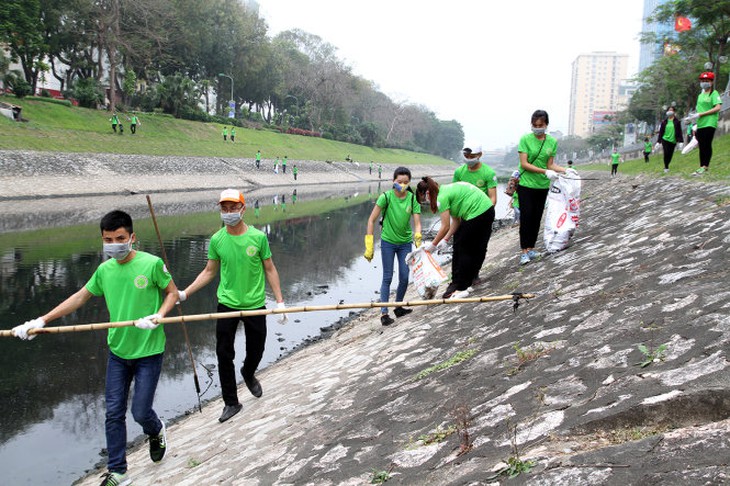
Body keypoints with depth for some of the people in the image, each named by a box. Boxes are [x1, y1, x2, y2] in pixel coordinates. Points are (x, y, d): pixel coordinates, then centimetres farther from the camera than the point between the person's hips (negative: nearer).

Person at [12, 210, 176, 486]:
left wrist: (158, 316, -21)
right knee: (114, 413, 7)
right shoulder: (104, 270, 1)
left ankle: (156, 432, 38)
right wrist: (41, 321, 7)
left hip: (148, 351, -4)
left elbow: (172, 292, -3)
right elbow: (79, 298, 11)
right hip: (118, 351, 5)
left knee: (140, 412, 1)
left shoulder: (152, 263, -15)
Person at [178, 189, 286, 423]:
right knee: (224, 355, 3)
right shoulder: (217, 240, -4)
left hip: (255, 305, -1)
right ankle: (231, 402, 20)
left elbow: (270, 270, 0)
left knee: (256, 351, 14)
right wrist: (185, 293, -2)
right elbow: (209, 272, 6)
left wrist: (279, 301, -2)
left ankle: (248, 374, 49)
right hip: (227, 304, 1)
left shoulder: (258, 237, -8)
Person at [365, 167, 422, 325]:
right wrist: (369, 245, -17)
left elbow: (417, 222, -11)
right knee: (387, 277, -2)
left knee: (404, 278, 6)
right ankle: (384, 313, 3)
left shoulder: (413, 198, -9)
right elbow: (371, 220, -14)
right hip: (388, 242, -3)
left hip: (405, 242, 3)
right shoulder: (386, 197, -17)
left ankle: (398, 307, 25)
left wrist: (417, 236, -33)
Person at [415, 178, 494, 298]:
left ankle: (460, 288, 4)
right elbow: (456, 220, 14)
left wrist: (433, 244, -1)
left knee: (461, 249, -1)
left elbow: (445, 227, -11)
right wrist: (445, 239, 11)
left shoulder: (442, 197, -13)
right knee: (478, 248, 19)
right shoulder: (446, 190, 15)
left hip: (477, 214, -10)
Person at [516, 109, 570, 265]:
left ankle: (531, 248, 19)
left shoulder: (552, 142, 1)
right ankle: (524, 251, 1)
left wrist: (566, 170, -12)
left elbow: (550, 164, 4)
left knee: (537, 218, 9)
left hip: (542, 186, 4)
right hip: (526, 185, -4)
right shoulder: (525, 139, -10)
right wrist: (545, 172, -23)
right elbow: (524, 164, -16)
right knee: (526, 217, -5)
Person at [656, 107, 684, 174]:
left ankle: (666, 166, 21)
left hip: (673, 141, 1)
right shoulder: (664, 122, 5)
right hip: (665, 140, -1)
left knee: (670, 155, 3)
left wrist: (680, 141, -6)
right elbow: (661, 132, 7)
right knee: (666, 153, -15)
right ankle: (666, 167, -5)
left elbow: (679, 132, 1)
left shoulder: (677, 121, 3)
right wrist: (659, 141, 3)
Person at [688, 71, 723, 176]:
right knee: (701, 146, 6)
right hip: (700, 124, 7)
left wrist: (700, 114, -16)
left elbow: (718, 108, -13)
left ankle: (705, 166, -8)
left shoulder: (714, 93, -1)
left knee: (707, 145, -9)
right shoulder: (700, 95, 20)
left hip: (710, 123, -7)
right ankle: (702, 166, 10)